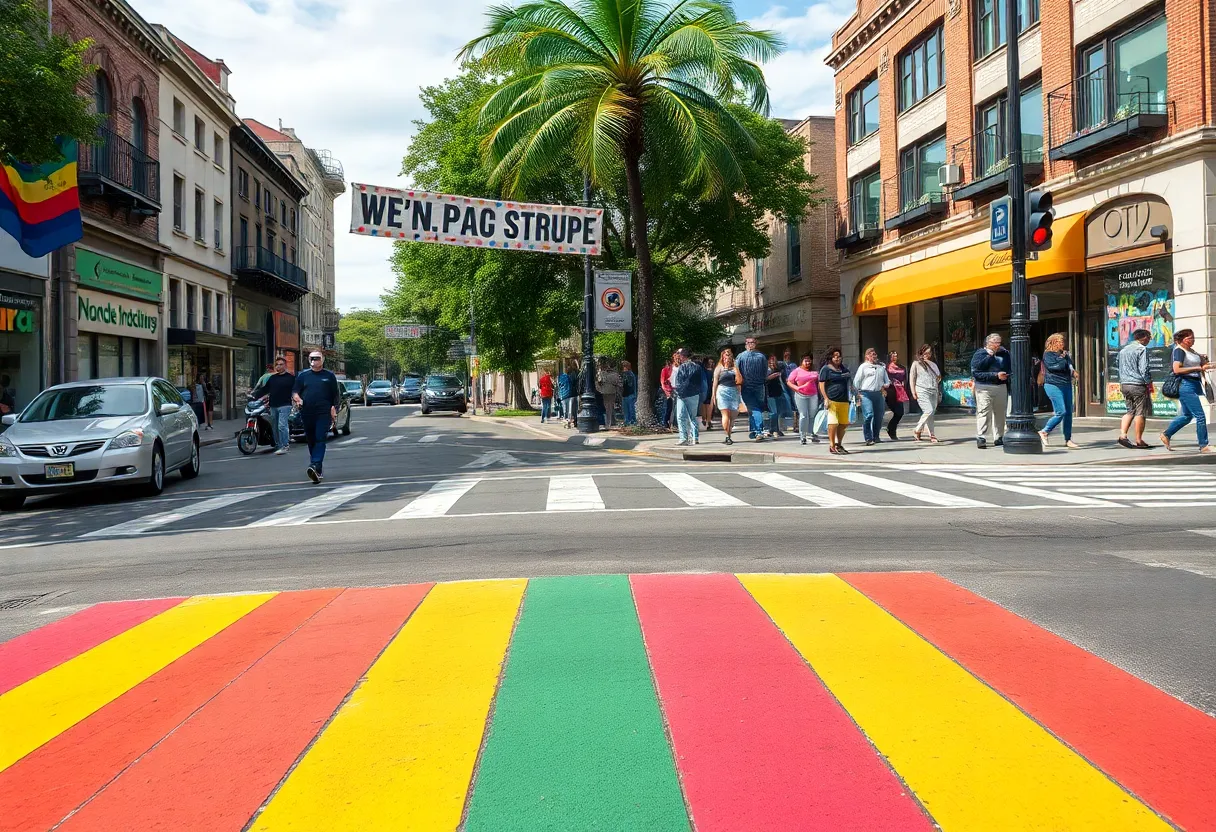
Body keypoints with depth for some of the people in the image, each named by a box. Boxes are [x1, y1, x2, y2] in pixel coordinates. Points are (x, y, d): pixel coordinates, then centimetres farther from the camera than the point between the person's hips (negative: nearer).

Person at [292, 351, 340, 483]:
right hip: (307, 414, 3)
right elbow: (294, 391, 11)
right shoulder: (303, 375, 13)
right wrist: (297, 398, -11)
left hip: (324, 413, -3)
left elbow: (336, 395, 8)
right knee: (311, 441, 8)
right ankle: (318, 470, 17)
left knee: (320, 440, -16)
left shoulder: (329, 376, 8)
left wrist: (334, 409, -5)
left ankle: (315, 467, -29)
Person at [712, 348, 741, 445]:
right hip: (723, 392, -3)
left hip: (734, 392, 3)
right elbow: (715, 381, 4)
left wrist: (736, 369, -2)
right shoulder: (719, 368, 7)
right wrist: (713, 394, -3)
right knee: (726, 414, -12)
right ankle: (727, 437, -12)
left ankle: (729, 436, 9)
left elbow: (739, 381, 4)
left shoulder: (734, 368, 14)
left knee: (732, 415, 0)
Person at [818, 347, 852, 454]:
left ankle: (839, 444, 24)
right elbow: (821, 384, -7)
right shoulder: (826, 369, -2)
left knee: (844, 424, 8)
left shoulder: (844, 369, 18)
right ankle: (832, 446, -3)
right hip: (832, 400, -7)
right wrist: (826, 398, -15)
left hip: (844, 400, 7)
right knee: (833, 423, -11)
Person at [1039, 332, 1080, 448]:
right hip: (1054, 385, -8)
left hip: (1066, 385, 8)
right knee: (1061, 412, -13)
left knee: (1069, 412, 5)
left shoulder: (1063, 353, 17)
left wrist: (1074, 372, 2)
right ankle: (1044, 432, 3)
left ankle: (1068, 440, 10)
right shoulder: (1048, 354, -6)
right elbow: (1055, 367, -21)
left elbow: (1070, 367, 24)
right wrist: (1064, 359, -5)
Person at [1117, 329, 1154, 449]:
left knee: (1130, 411, 14)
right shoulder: (1142, 349, -9)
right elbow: (1144, 369, -14)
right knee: (1141, 412, 0)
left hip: (1124, 385, 7)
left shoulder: (1123, 350, 15)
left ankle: (1122, 435, -1)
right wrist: (1149, 384, -7)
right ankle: (1139, 440, 2)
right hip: (1138, 385, -7)